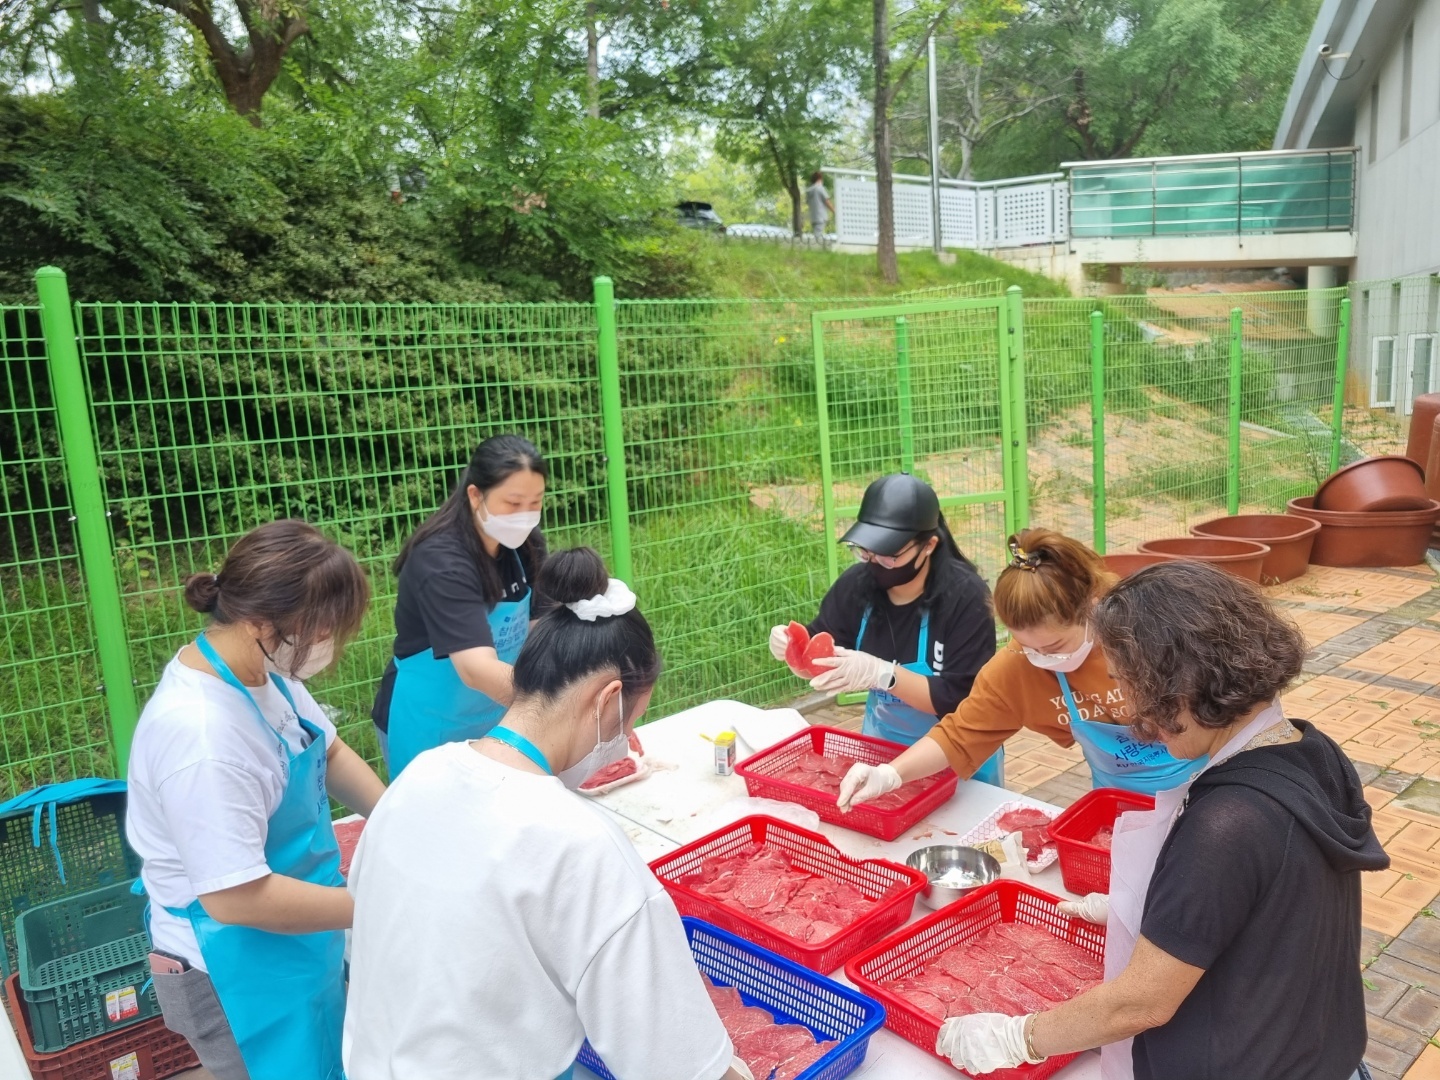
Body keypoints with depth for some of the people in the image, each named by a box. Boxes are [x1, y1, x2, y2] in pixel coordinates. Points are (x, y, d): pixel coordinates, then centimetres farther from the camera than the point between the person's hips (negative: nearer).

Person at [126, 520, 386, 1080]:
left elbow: (328, 750, 7)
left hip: (296, 939, 8)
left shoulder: (263, 667, -8)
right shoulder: (199, 732, -33)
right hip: (238, 968, -8)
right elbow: (235, 897, -29)